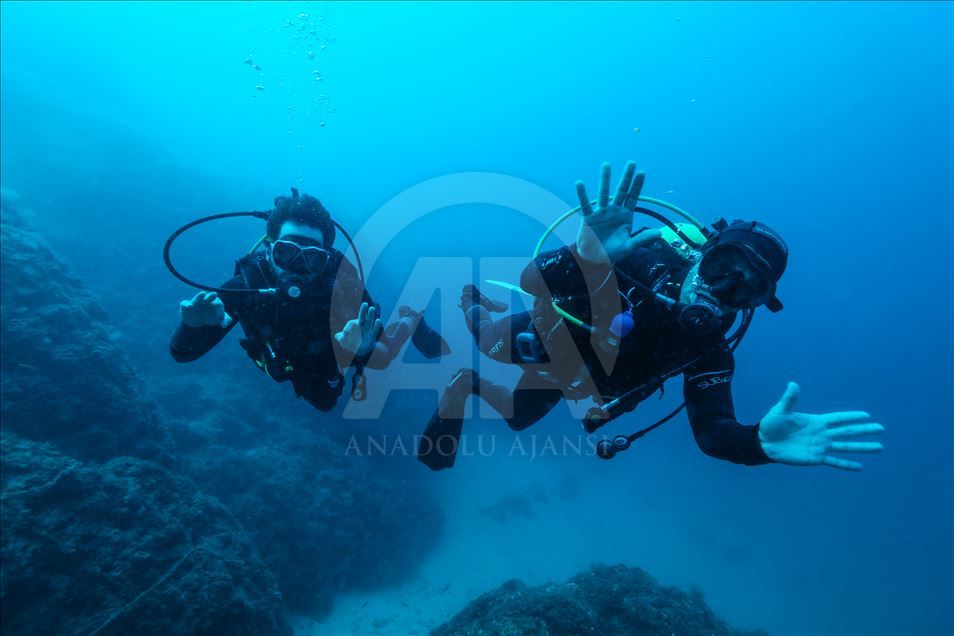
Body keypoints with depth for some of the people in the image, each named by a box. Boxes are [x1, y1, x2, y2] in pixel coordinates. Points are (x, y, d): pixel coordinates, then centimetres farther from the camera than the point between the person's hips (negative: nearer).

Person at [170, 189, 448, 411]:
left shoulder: (341, 280, -41)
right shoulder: (246, 285, -36)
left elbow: (383, 359, -39)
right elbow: (182, 353, -31)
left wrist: (365, 349, -62)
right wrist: (194, 325, -53)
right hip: (302, 371, 3)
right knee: (323, 402, 33)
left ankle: (409, 320, 39)